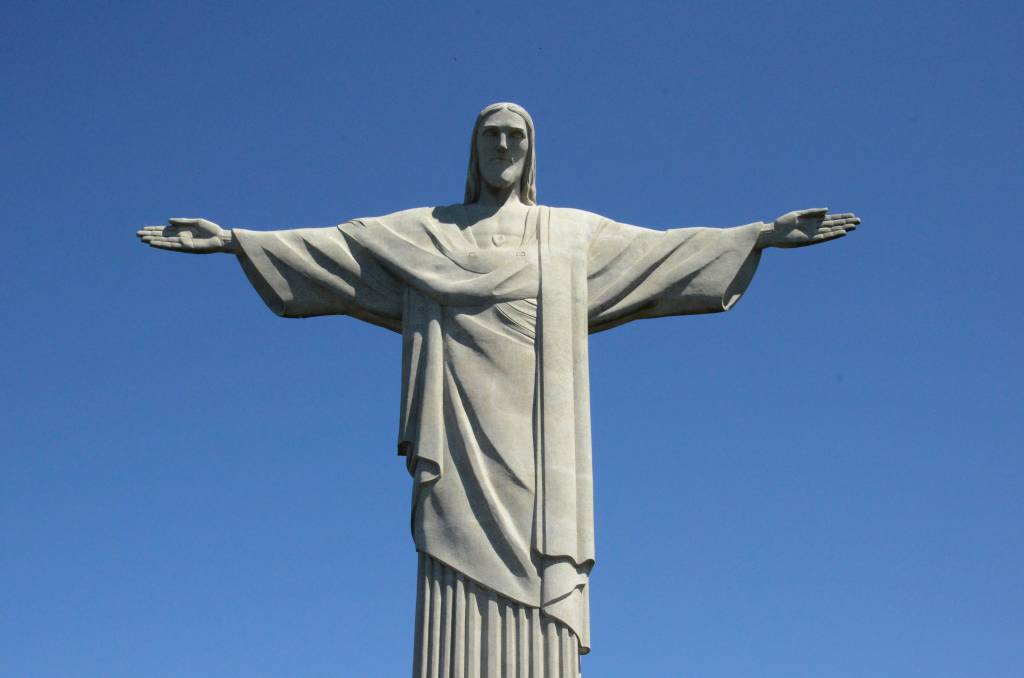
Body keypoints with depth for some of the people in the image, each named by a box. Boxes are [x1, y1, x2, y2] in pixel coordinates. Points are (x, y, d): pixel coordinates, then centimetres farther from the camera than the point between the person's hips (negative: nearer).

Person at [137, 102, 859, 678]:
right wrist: (233, 239, 7)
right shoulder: (425, 232, 20)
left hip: (534, 439, 1)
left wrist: (765, 233, 12)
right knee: (460, 601, -13)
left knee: (537, 592, -12)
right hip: (462, 439, -1)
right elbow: (326, 247, 15)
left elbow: (663, 249, 18)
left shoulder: (574, 232, 21)